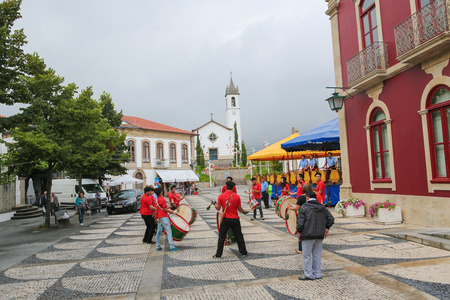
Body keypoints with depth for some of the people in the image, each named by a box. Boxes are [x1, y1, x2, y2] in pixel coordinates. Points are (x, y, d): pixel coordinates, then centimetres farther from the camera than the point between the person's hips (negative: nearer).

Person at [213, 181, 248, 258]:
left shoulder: (221, 196, -6)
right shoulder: (237, 196, -7)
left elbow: (218, 208, -2)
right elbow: (239, 209, -1)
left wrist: (215, 204, 18)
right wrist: (244, 212, 20)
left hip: (225, 219, 0)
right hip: (235, 220, 0)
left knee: (221, 236, 10)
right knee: (239, 236, 15)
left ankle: (218, 254, 12)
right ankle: (243, 252, 22)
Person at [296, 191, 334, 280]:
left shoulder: (304, 207, -10)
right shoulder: (322, 207, 8)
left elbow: (300, 221, -14)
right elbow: (331, 219, 9)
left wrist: (299, 231, -1)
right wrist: (327, 228, 17)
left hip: (308, 235, -6)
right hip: (320, 235, 6)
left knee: (307, 255, 4)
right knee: (317, 255, 14)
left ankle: (309, 275, 8)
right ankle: (317, 274, 20)